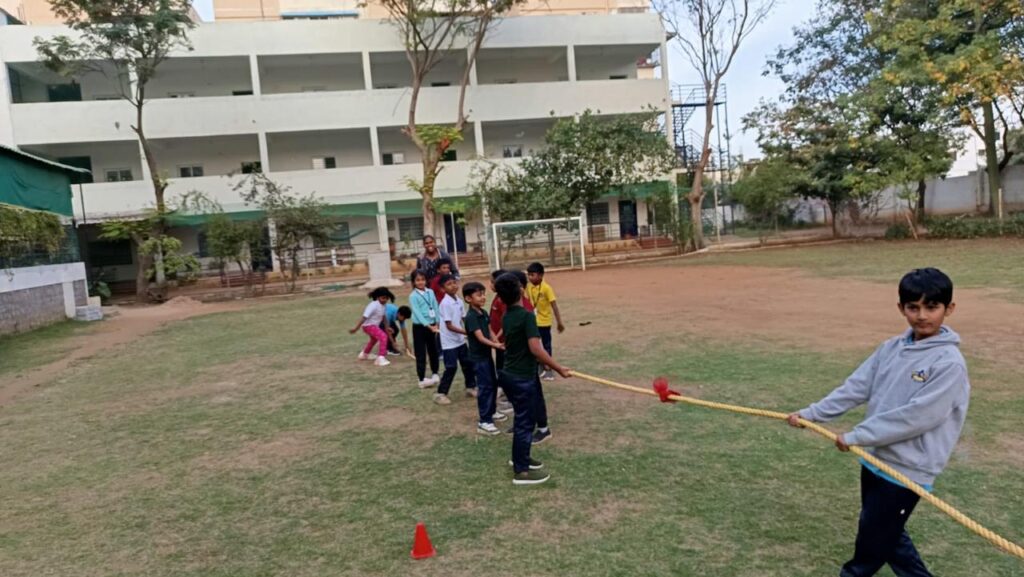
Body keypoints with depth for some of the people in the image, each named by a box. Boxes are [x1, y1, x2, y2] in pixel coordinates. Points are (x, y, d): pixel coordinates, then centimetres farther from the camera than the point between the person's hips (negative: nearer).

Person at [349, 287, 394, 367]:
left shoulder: (382, 305, -2)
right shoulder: (374, 305, -28)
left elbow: (382, 316, 13)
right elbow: (364, 317, -30)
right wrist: (356, 328, -30)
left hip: (374, 325, 10)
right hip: (368, 325, -10)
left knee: (374, 339, 35)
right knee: (383, 337, -26)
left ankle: (364, 354, 59)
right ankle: (380, 358, -27)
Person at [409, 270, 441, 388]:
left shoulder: (430, 293, 3)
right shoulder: (413, 296, -11)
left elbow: (436, 308, 4)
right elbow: (417, 313, -18)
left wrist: (439, 323, -5)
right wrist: (428, 326, -24)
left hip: (432, 326, 5)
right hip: (419, 327, -5)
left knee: (433, 350, 16)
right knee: (421, 354, 0)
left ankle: (435, 374, 34)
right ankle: (422, 379, 8)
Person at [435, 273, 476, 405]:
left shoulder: (459, 301, 4)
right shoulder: (445, 303, -20)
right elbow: (449, 326, -21)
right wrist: (466, 332, -22)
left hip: (460, 340, 8)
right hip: (449, 342, -8)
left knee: (467, 363, 15)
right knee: (451, 367, -4)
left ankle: (471, 387, 32)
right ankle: (440, 393, 8)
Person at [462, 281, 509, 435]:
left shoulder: (484, 313, 7)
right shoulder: (471, 317, -21)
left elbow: (490, 331, 6)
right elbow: (480, 338, -26)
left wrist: (498, 343, -9)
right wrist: (496, 345, -34)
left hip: (487, 354, 9)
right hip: (478, 357, -9)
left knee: (493, 383, 19)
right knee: (485, 387, -6)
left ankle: (492, 412, 36)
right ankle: (484, 422, 0)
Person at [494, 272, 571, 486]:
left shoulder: (506, 317, 6)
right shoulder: (526, 316, -20)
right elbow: (536, 349, -27)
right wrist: (559, 368, -19)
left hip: (510, 374, 9)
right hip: (522, 377, -9)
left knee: (524, 418, 23)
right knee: (525, 422, 2)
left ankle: (520, 457, 36)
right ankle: (521, 470, 11)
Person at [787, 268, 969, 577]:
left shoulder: (949, 363, -18)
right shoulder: (891, 348, 3)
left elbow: (916, 416, -23)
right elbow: (856, 387, 2)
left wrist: (856, 436, -19)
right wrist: (811, 413, -5)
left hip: (906, 469, -6)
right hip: (874, 458, 6)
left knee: (872, 540, 9)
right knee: (886, 536, 20)